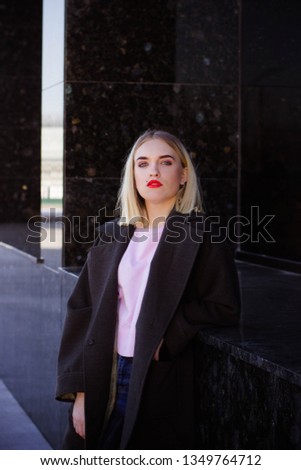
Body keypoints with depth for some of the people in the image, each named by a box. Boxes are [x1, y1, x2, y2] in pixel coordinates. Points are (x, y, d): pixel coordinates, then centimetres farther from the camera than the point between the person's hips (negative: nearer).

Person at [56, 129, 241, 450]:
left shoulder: (203, 236, -2)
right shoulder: (112, 236, 10)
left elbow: (224, 307, -8)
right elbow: (82, 309, 7)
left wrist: (165, 339, -17)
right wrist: (80, 391, -1)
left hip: (164, 386, -3)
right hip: (108, 382, 4)